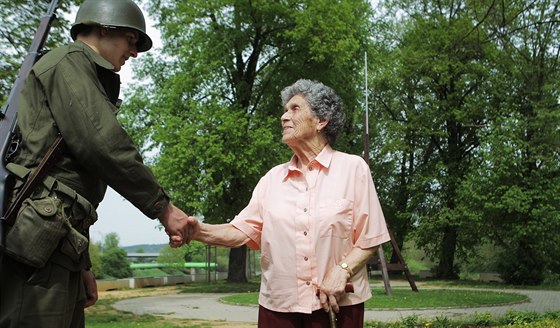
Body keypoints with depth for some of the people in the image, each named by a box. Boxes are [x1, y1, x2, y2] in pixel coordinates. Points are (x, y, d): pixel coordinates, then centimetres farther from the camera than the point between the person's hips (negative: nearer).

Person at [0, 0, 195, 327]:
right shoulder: (69, 61, 1)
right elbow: (103, 144, -13)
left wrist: (82, 263, 23)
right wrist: (163, 207, -8)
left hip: (59, 242, 10)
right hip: (37, 233, -10)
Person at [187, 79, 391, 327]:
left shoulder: (352, 168, -2)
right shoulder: (273, 178, 8)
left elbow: (369, 239, -3)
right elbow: (243, 230, 1)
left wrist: (342, 270, -18)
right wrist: (199, 231, -14)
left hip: (337, 305, -3)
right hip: (279, 305, 3)